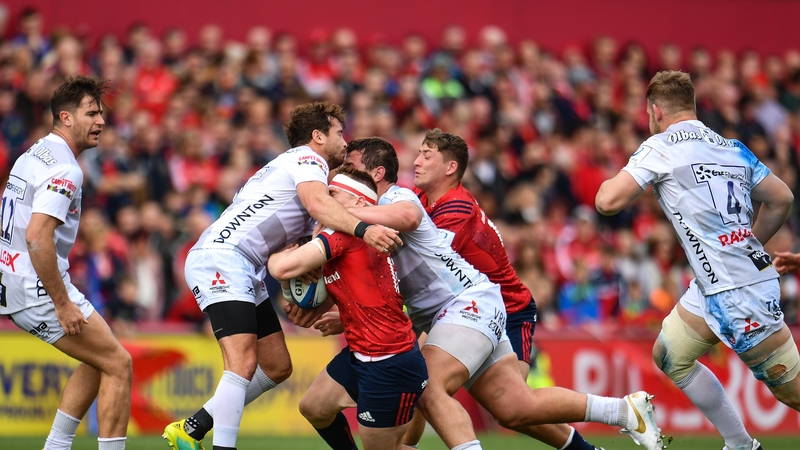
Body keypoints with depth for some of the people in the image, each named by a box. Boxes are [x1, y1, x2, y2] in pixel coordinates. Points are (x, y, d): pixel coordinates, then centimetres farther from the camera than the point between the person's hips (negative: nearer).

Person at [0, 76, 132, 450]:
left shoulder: (33, 155, 14)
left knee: (98, 362, 19)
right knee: (118, 364, -4)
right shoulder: (64, 169, -17)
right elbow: (36, 236, -27)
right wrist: (62, 303, -23)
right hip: (39, 290, -10)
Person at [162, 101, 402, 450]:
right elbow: (317, 203, -27)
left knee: (277, 367, 12)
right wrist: (362, 229, -41)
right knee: (243, 363, -23)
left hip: (246, 272, 10)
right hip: (220, 259, -10)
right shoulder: (307, 160, -3)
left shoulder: (297, 165, 27)